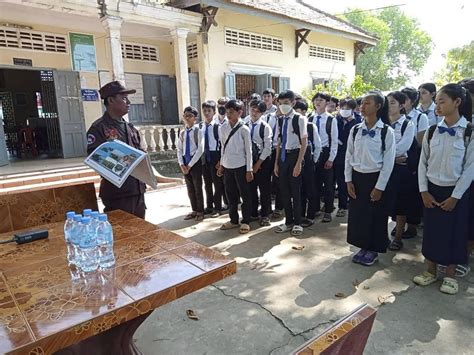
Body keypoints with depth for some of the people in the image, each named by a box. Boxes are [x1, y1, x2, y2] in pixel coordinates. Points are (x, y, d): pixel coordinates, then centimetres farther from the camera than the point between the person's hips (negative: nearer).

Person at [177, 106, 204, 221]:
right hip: (185, 162, 6)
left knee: (198, 188, 5)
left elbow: (200, 149, -14)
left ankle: (200, 211, 18)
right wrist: (181, 164, -5)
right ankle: (194, 210, 27)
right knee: (190, 189, 14)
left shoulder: (198, 131, -9)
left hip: (195, 162, -5)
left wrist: (190, 165, -14)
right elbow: (179, 149, 9)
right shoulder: (182, 132, 8)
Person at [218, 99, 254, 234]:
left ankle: (245, 222, 18)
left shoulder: (244, 129, -9)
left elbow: (248, 150, -8)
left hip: (240, 167, -5)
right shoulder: (222, 128, 6)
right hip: (227, 166, 5)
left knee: (245, 195, 5)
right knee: (230, 195, 14)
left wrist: (249, 170, -10)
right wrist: (221, 164, 13)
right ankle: (234, 220, 28)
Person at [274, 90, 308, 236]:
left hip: (294, 155, -5)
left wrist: (299, 163, -15)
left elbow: (304, 142, -10)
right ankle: (288, 221, 25)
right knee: (284, 190, 10)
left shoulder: (300, 119, -9)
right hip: (283, 156, 6)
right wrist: (276, 162, 9)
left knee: (295, 190, 3)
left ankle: (297, 222, 19)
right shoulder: (280, 120, 8)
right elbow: (279, 142, 11)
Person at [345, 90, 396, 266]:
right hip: (357, 178, 4)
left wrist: (379, 187, -12)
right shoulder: (355, 130, 2)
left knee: (375, 216, 8)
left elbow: (388, 161, -10)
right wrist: (348, 180, 0)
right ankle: (363, 247, 29)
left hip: (375, 178, -4)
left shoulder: (386, 131, -9)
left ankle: (373, 250, 26)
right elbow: (348, 156, 5)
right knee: (357, 214, 10)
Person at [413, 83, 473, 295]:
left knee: (454, 233, 8)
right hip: (432, 190, 3)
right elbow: (423, 163, 3)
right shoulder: (432, 131, 0)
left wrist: (455, 196, -12)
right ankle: (431, 271, 26)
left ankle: (450, 275, 25)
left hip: (455, 191, -3)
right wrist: (424, 191, -3)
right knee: (431, 230, 10)